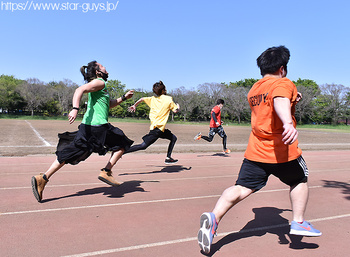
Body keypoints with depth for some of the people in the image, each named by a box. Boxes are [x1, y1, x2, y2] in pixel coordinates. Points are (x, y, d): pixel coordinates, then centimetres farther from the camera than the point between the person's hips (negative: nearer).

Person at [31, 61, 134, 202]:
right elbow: (80, 90, -20)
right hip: (98, 126, -9)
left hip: (87, 126, 9)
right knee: (122, 143, 8)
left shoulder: (101, 86, 26)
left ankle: (42, 179, 3)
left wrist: (124, 97, 31)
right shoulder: (99, 82, -4)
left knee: (69, 153, 6)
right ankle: (106, 172, 2)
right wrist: (75, 109, -33)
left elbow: (109, 104, 37)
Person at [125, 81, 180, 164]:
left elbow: (141, 99, 13)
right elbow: (175, 110, -5)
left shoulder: (153, 99, 12)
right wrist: (178, 107, 17)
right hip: (158, 128, -8)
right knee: (143, 146, -6)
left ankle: (168, 158, 16)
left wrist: (134, 106, 27)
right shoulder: (168, 99, -4)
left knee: (173, 138, 18)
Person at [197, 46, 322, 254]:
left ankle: (214, 217, -19)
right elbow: (280, 101, -29)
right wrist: (288, 123, -47)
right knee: (300, 180, 22)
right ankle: (298, 222, 22)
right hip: (282, 151, -5)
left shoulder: (254, 90, 17)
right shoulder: (284, 83, -6)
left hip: (255, 151, 5)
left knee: (242, 188, 0)